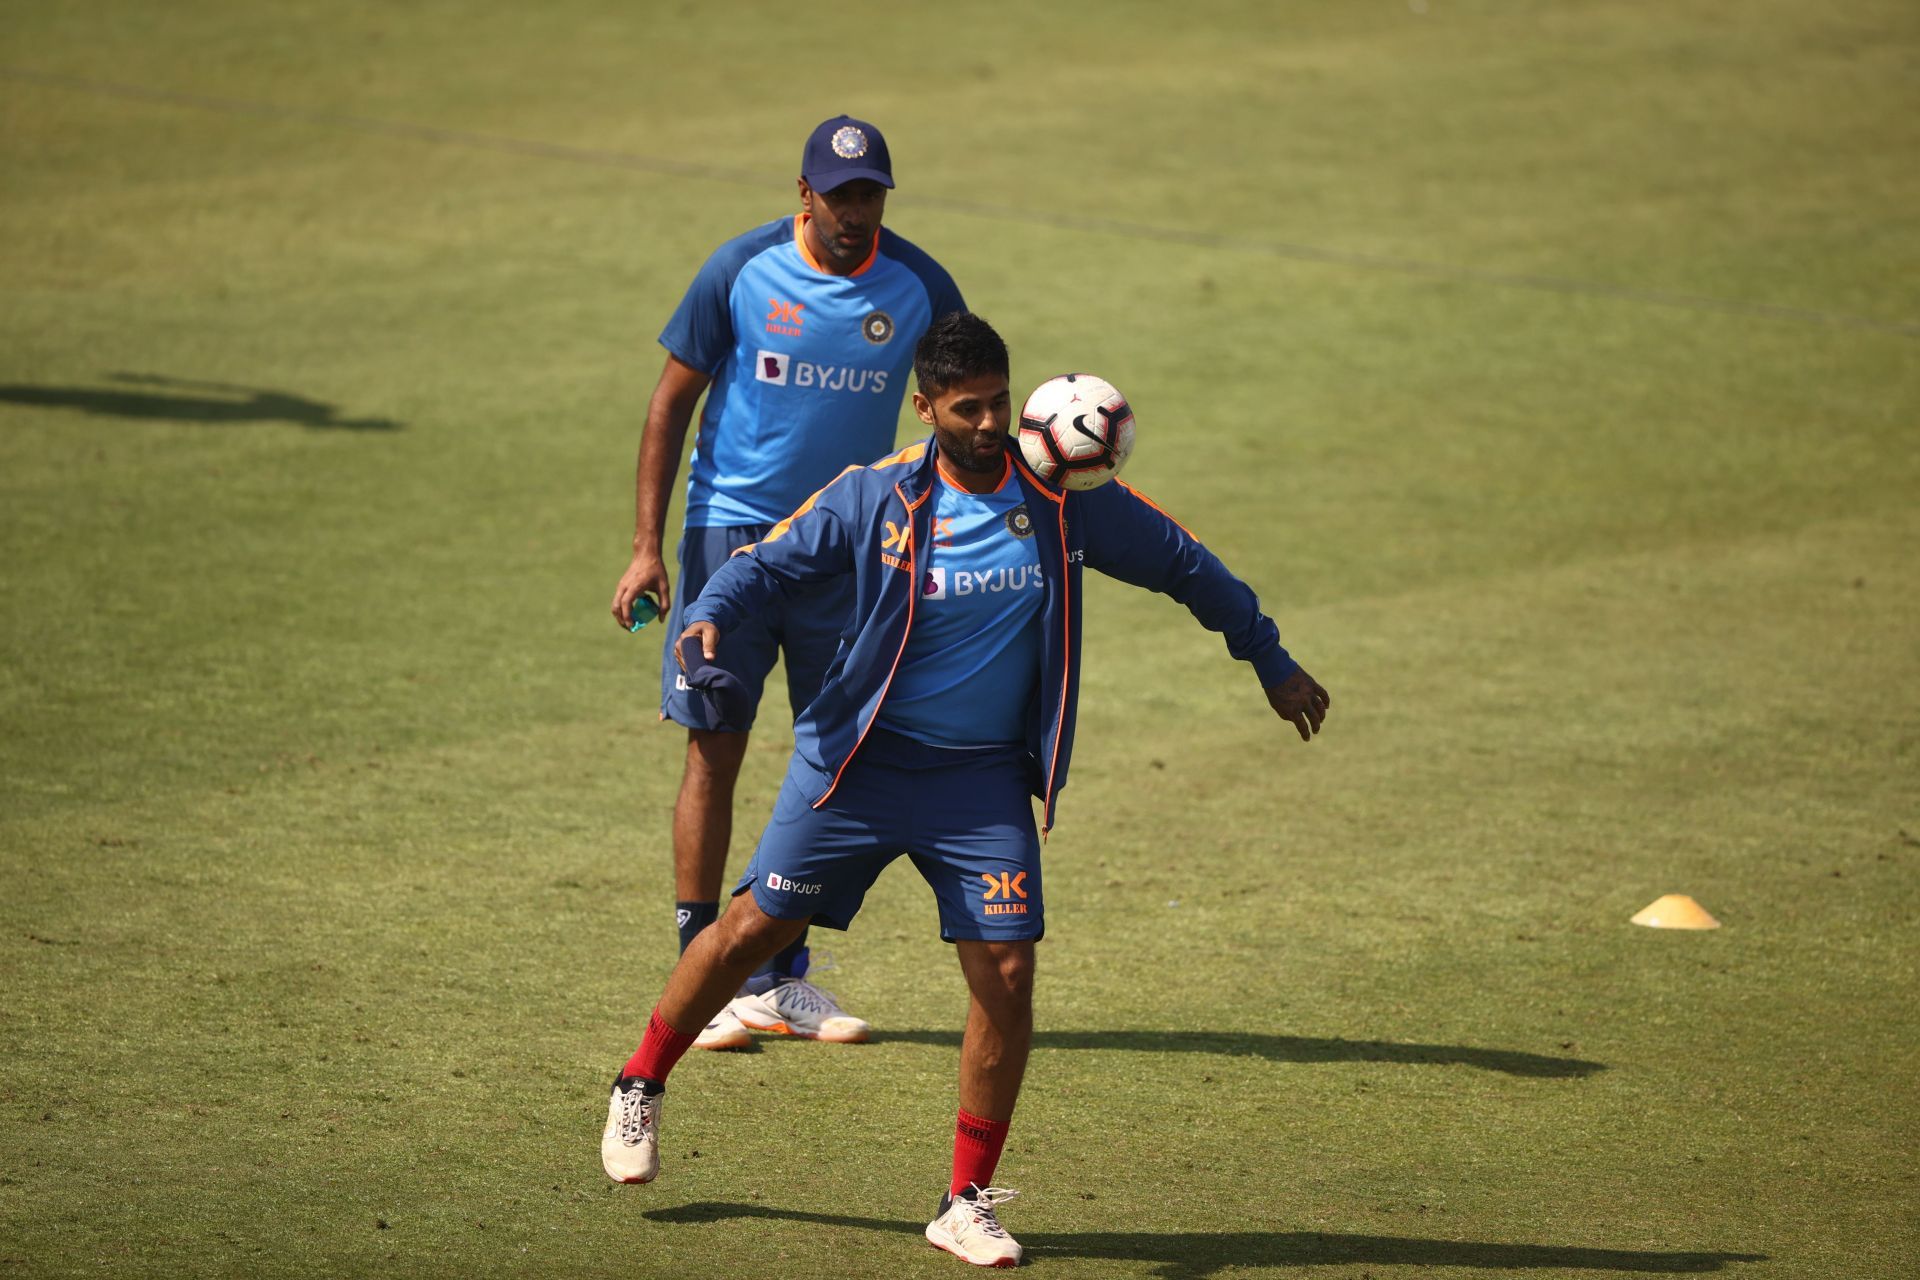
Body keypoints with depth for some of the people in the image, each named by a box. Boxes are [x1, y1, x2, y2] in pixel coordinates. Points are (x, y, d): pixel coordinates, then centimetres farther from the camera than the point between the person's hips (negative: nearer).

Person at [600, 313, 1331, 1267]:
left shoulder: (1067, 502, -6)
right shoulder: (873, 498, -9)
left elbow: (1182, 565, 7)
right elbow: (772, 560, -1)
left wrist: (1273, 663, 14)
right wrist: (711, 615, -23)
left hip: (984, 778, 1)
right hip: (857, 761, -1)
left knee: (1006, 973, -9)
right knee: (752, 929, 0)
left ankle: (968, 1203, 4)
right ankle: (640, 1090, 26)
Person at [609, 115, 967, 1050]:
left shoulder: (918, 288, -4)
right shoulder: (740, 272, -9)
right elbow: (671, 402, -3)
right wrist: (647, 546, -9)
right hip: (730, 530, -2)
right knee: (715, 751, -5)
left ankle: (784, 975, 16)